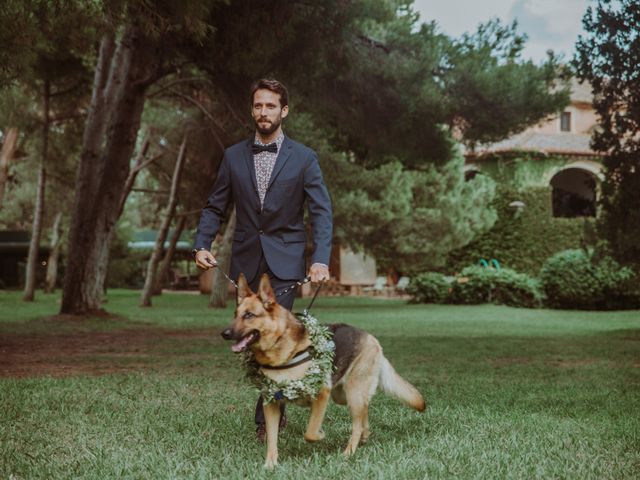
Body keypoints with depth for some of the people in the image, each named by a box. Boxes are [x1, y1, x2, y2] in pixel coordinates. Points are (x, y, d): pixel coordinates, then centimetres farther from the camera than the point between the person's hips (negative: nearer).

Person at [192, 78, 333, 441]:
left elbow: (322, 212, -3)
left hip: (285, 261, -3)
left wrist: (321, 259, -17)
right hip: (246, 261, 3)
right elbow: (215, 207, 11)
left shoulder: (304, 158, 1)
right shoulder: (234, 157, 8)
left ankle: (267, 418, -4)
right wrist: (202, 245, -6)